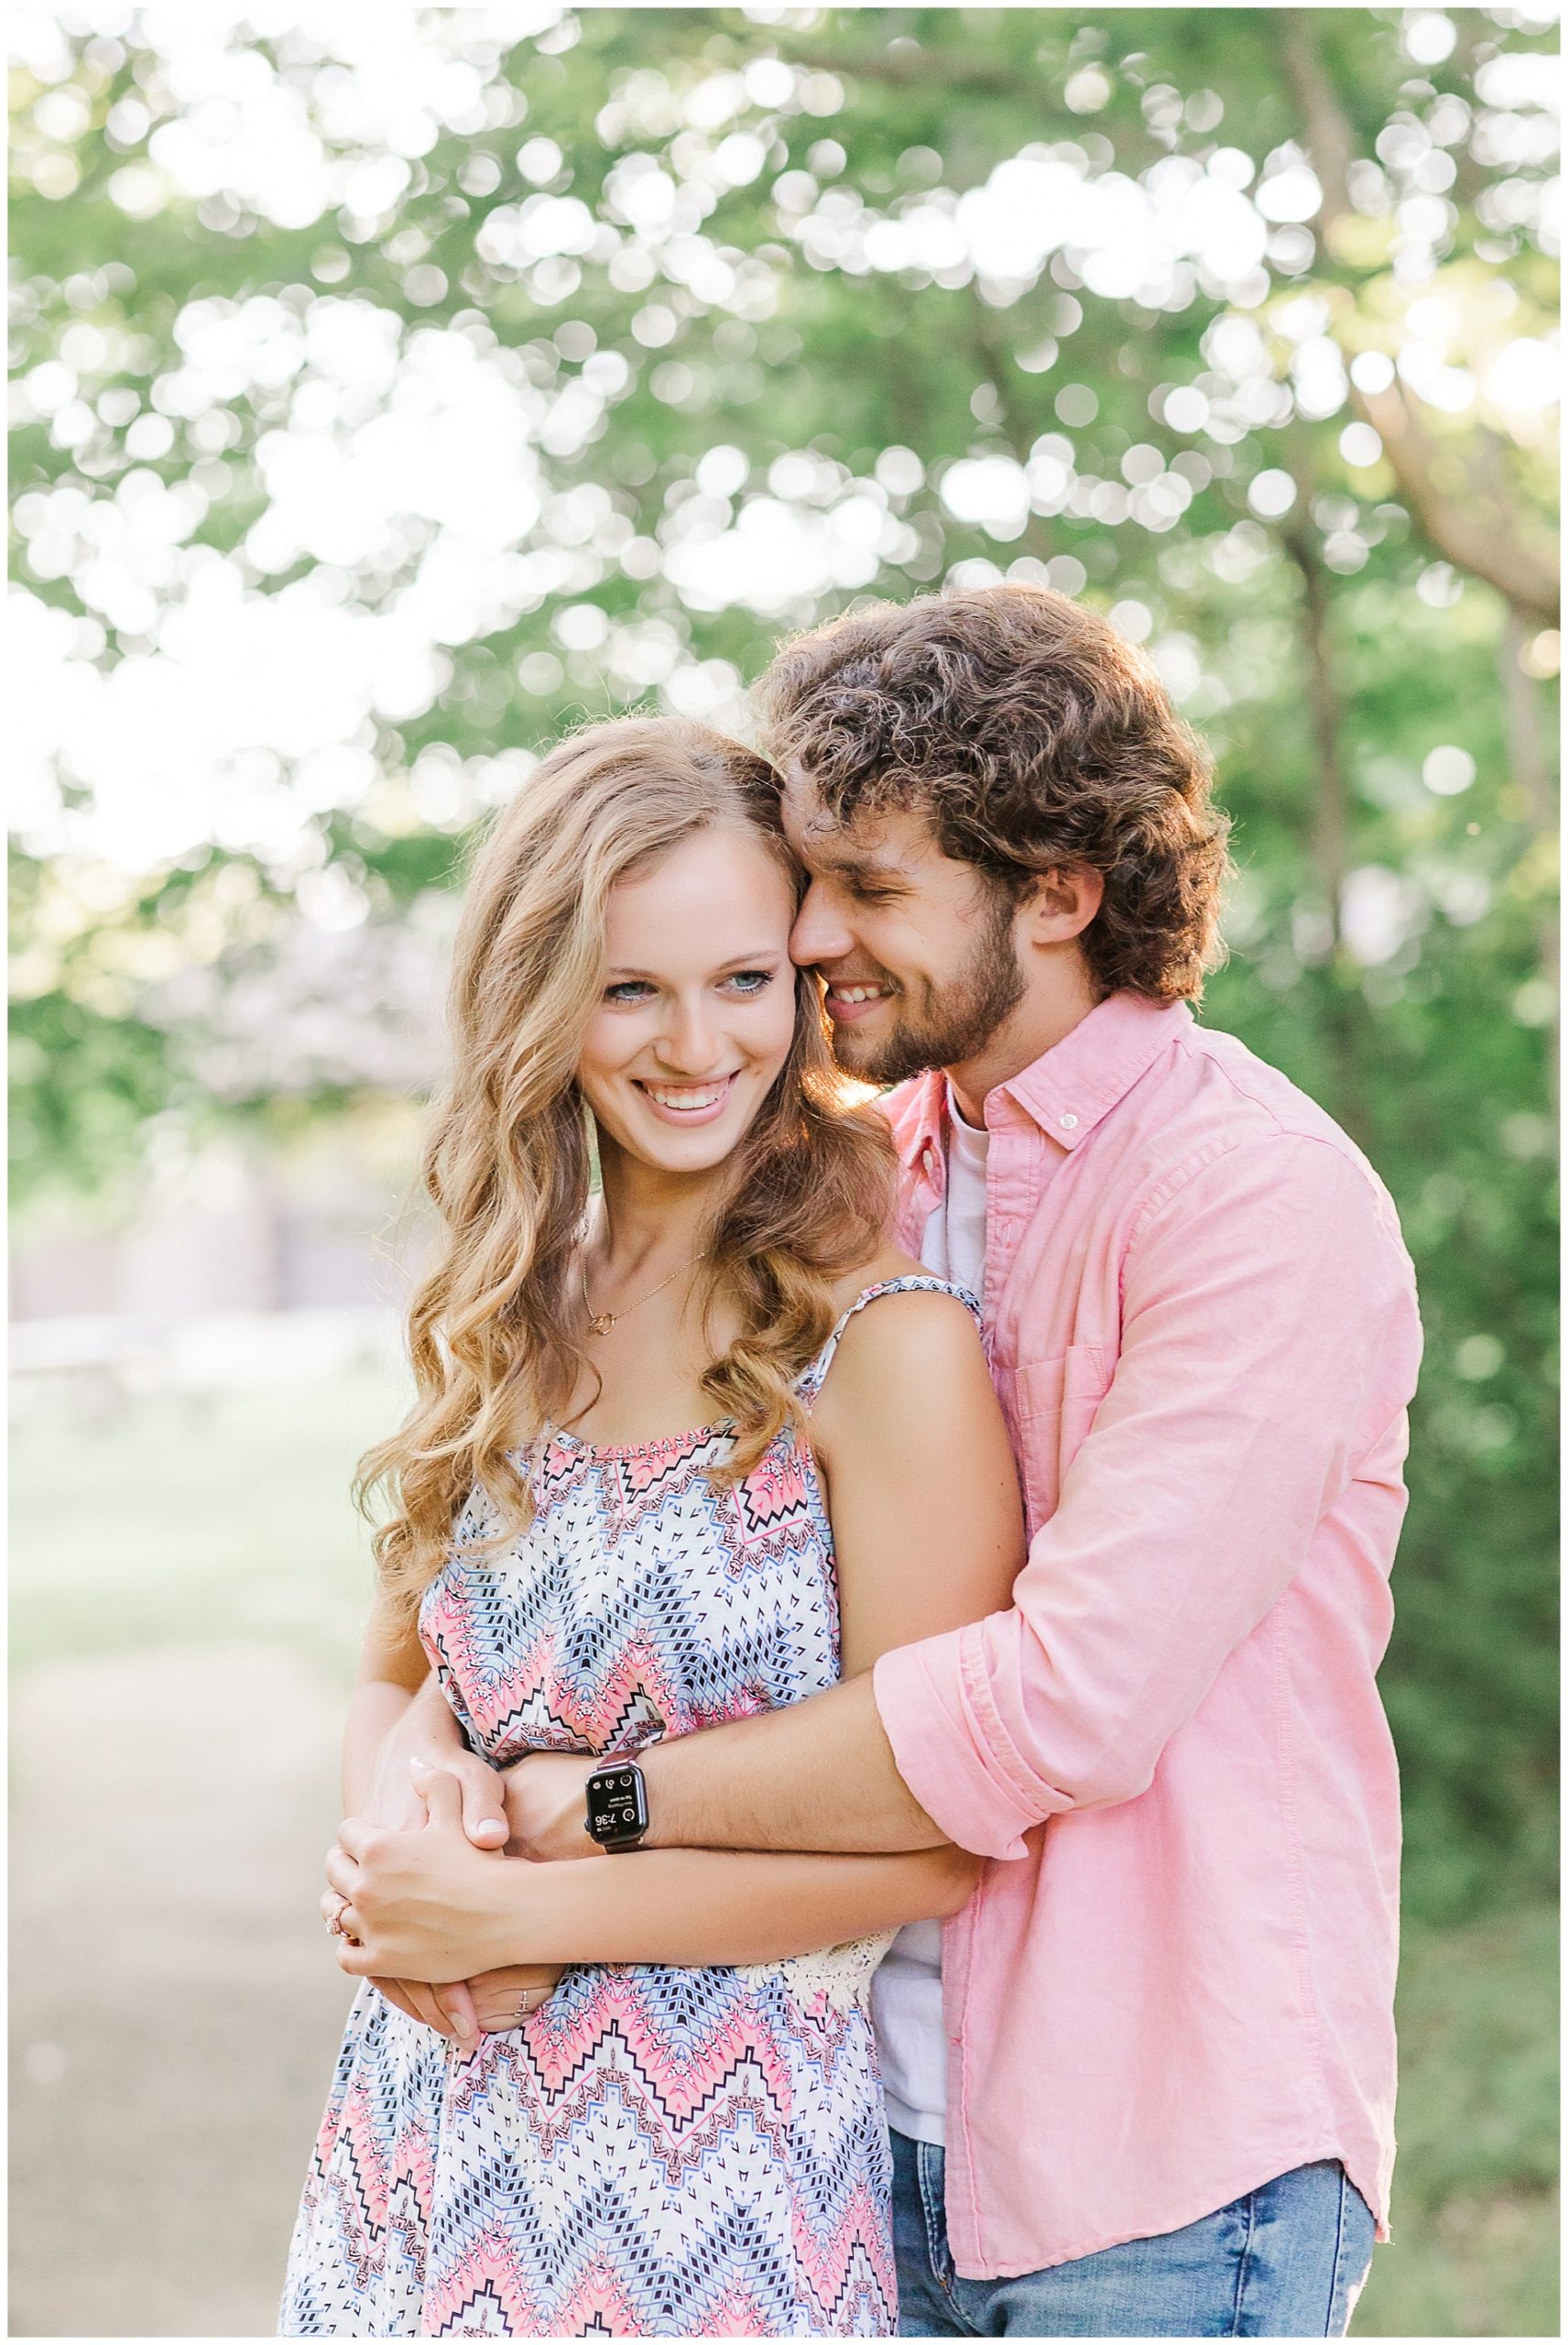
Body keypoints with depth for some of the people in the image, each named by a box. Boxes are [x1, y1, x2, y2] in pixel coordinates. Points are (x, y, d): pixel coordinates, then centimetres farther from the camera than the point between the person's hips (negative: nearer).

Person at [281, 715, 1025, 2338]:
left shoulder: (886, 1339, -15)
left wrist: (521, 1913, -15)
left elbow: (940, 1837, -17)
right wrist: (397, 1837, -10)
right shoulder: (514, 1315, 4)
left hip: (715, 2190, -5)